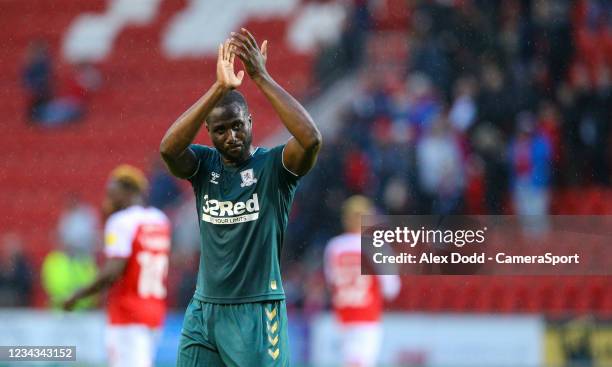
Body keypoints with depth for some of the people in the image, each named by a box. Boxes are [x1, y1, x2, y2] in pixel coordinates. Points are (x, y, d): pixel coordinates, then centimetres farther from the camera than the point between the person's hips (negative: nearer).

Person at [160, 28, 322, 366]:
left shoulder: (274, 165, -4)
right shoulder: (203, 165, 4)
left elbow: (311, 139, -25)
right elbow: (168, 148, -18)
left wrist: (261, 78, -25)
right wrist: (219, 88, -27)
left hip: (258, 312, -3)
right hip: (203, 310, 4)